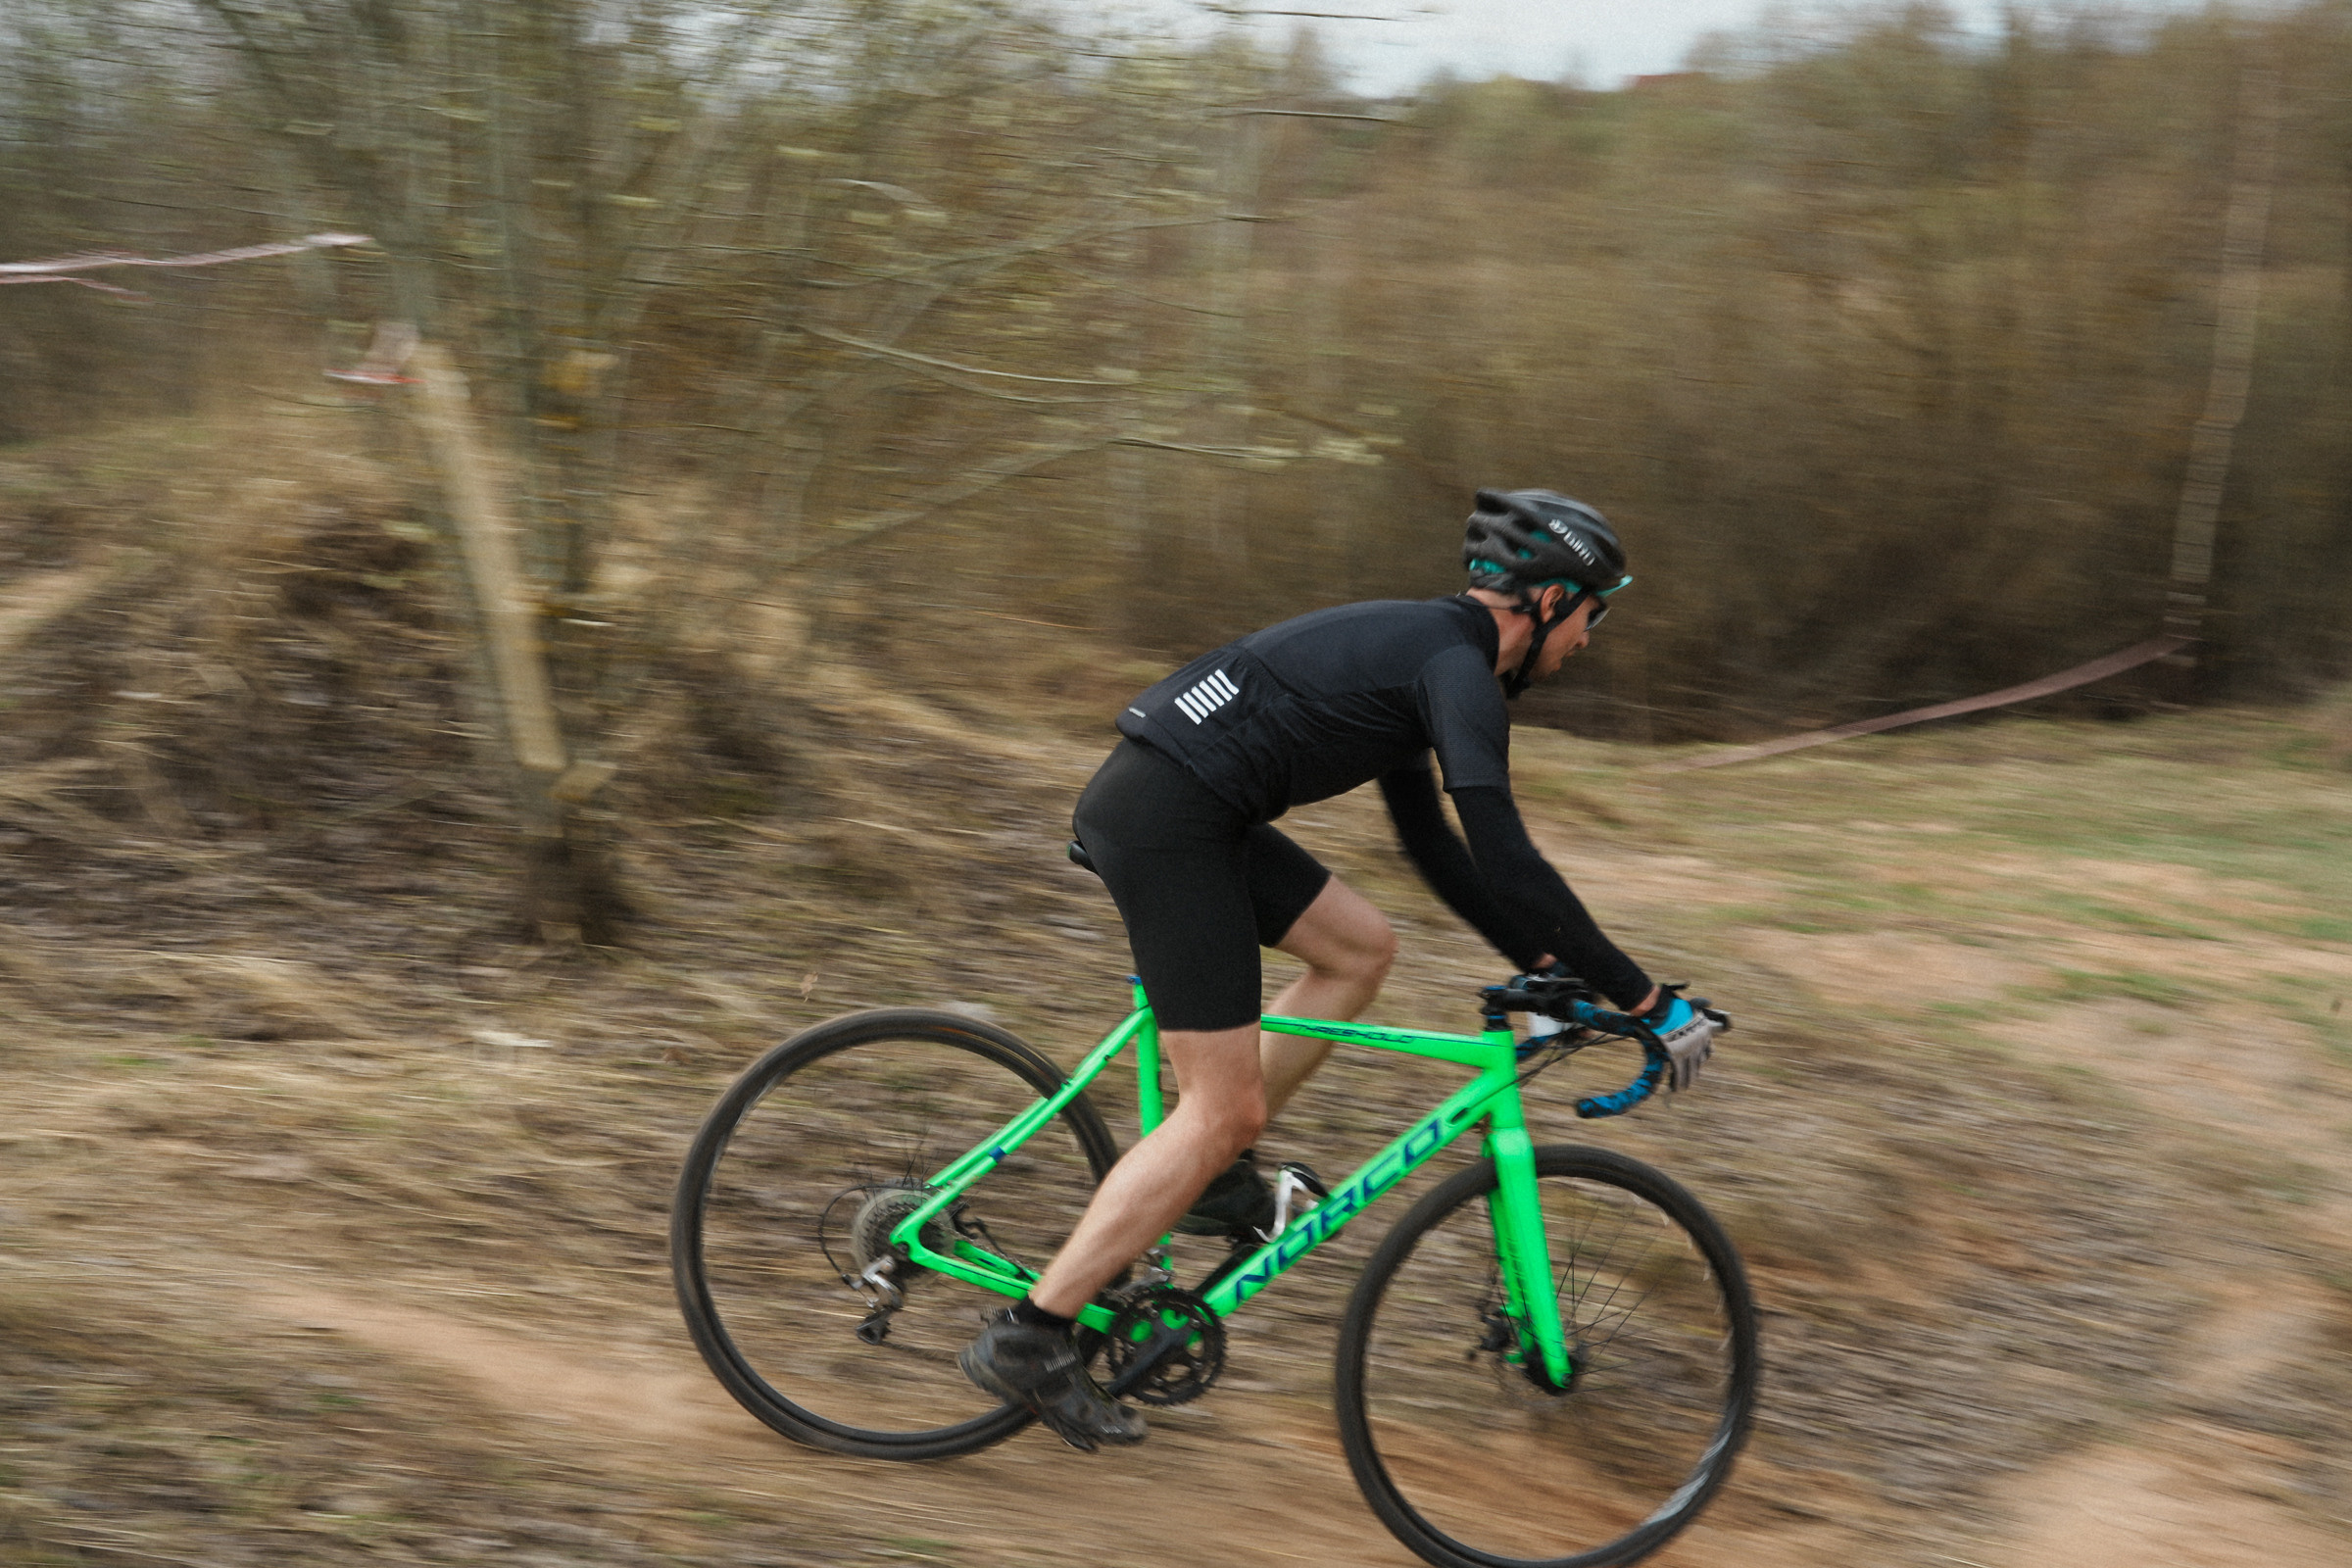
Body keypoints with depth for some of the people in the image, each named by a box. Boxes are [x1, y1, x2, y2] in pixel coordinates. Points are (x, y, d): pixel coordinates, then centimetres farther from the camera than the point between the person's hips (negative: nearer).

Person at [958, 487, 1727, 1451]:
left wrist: (1542, 960, 26)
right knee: (1223, 1111, -5)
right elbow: (1507, 861, -17)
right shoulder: (1456, 666, -9)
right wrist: (1647, 1003, -12)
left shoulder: (1415, 647, 22)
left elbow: (1431, 840, 29)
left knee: (1361, 948, 18)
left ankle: (1215, 1181, 19)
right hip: (1168, 822, -10)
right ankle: (1029, 1339, 0)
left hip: (1149, 802, 10)